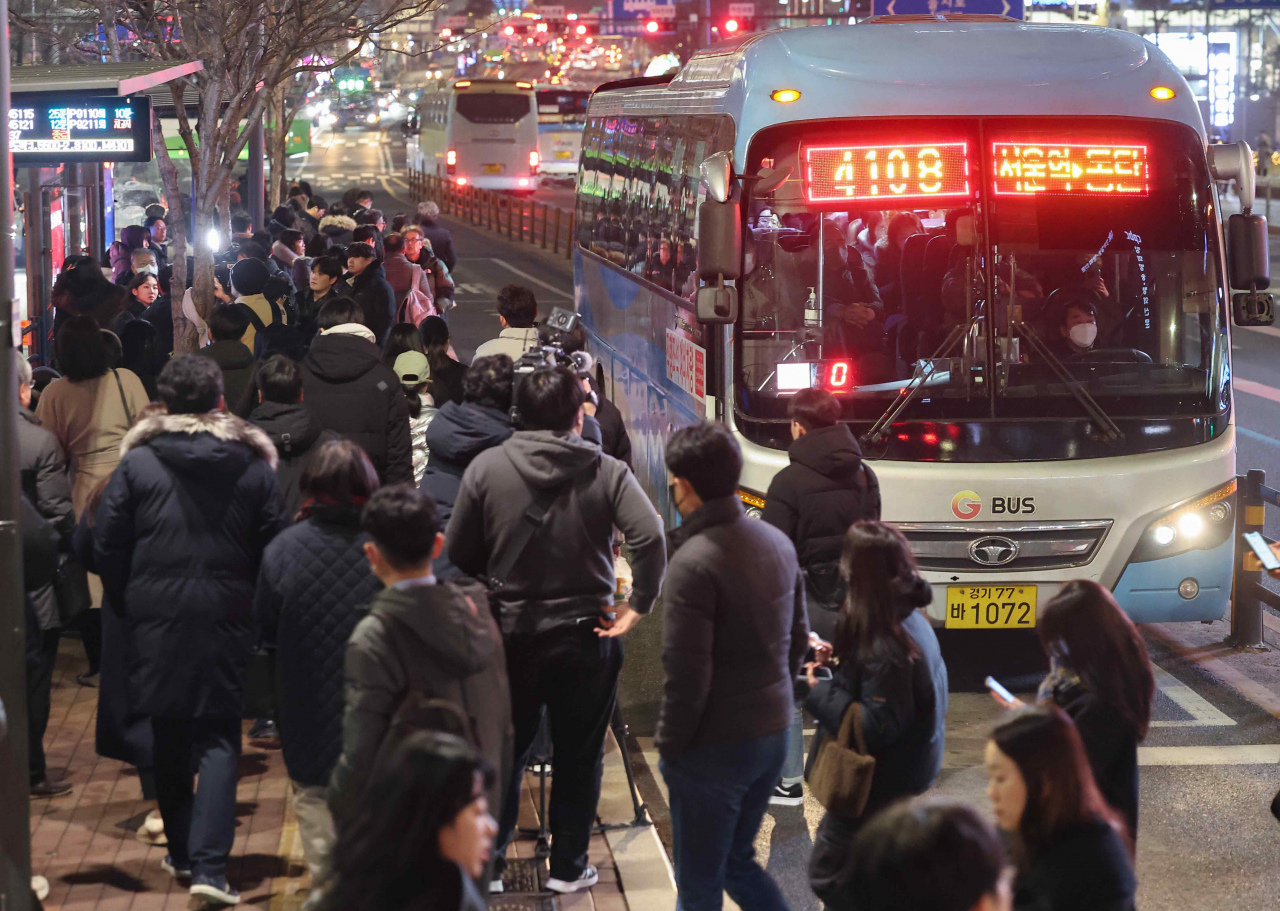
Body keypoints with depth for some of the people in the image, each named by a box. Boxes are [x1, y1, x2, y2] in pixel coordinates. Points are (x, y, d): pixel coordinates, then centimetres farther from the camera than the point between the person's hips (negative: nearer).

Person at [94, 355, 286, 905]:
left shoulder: (137, 463, -4)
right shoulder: (255, 465, -1)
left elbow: (107, 548, -1)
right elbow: (273, 549, 0)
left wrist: (128, 607, 12)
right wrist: (258, 612, 13)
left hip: (157, 621, 0)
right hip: (226, 620, 0)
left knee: (170, 739, 14)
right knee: (219, 740, 2)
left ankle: (182, 853, 24)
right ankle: (208, 867, -10)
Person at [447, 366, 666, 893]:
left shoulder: (487, 468, -5)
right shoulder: (607, 472, -9)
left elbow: (458, 552, -1)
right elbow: (649, 538, -22)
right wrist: (637, 609, -13)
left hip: (510, 632, 1)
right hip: (584, 634, -1)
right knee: (579, 756, 11)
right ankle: (569, 867, 18)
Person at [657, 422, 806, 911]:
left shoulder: (693, 563, -22)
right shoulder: (778, 543, 3)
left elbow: (686, 674, -21)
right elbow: (798, 639, 13)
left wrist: (670, 745, -9)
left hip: (715, 746, -7)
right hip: (772, 736, 8)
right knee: (737, 861, 23)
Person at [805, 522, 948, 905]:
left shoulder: (886, 647, -29)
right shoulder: (908, 621, 1)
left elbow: (876, 727, -30)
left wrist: (819, 692, -21)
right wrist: (839, 658, 4)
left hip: (880, 783, -10)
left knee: (827, 874, 0)